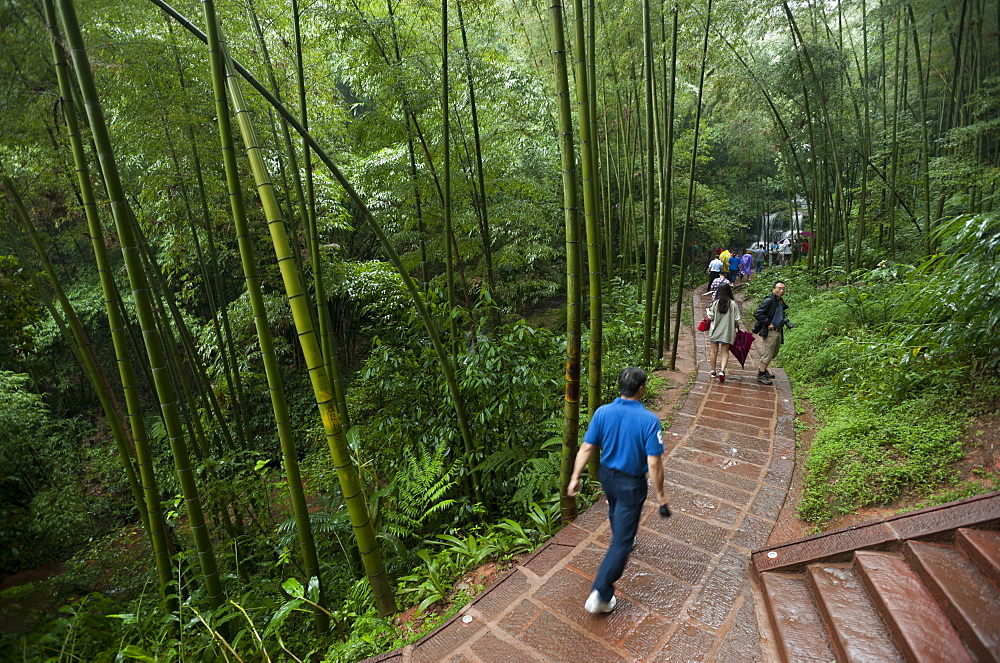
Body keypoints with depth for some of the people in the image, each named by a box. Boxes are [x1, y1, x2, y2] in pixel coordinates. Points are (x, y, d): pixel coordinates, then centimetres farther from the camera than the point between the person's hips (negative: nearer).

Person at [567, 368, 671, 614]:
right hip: (631, 484, -5)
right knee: (623, 539, 6)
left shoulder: (602, 412, -14)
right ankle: (600, 593, 7)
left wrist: (575, 478, 0)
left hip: (607, 475, 5)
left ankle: (622, 546, 61)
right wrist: (660, 495, -8)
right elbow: (654, 463, -22)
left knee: (616, 515, 33)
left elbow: (586, 448, -10)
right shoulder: (649, 420, -24)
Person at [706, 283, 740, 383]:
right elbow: (736, 320, -5)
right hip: (727, 332, 0)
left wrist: (708, 310, 12)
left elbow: (710, 317, -7)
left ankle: (713, 371, 20)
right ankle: (722, 370, -11)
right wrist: (738, 328, 14)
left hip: (715, 331, 1)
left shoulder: (715, 303, -8)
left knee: (714, 351, 11)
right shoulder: (733, 304, -7)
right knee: (725, 352, 6)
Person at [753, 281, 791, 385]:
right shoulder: (769, 300, -14)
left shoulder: (781, 301, 14)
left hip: (778, 331, 9)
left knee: (774, 353, 18)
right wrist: (768, 323, -19)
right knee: (768, 353, -5)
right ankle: (761, 375, 3)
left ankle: (763, 369, 33)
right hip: (770, 331, -9)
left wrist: (785, 321, 11)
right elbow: (757, 314, -21)